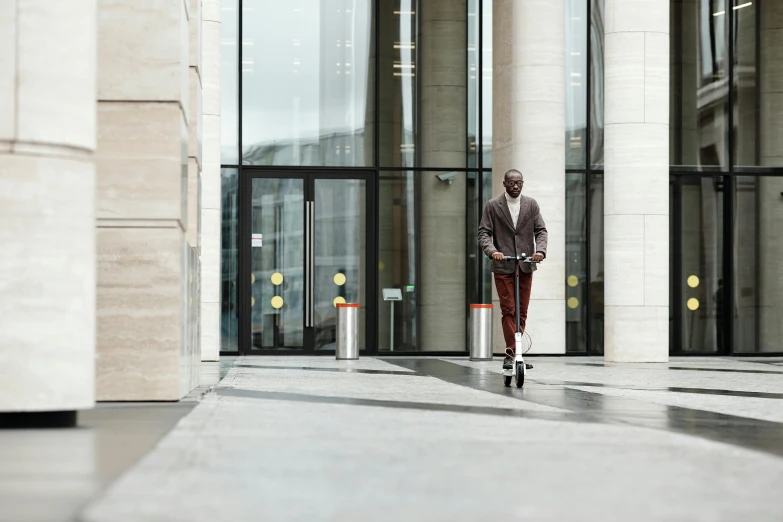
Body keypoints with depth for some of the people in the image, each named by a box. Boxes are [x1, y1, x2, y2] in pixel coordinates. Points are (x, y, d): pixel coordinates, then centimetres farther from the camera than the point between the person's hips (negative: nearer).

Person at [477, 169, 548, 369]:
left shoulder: (532, 204, 9)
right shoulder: (493, 206, 2)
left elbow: (540, 230, 4)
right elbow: (484, 233, -2)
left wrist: (540, 250, -15)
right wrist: (492, 251, -21)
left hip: (525, 266, 3)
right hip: (502, 266, -3)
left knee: (522, 312, 5)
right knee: (508, 310, -7)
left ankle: (515, 352, 12)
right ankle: (511, 351, -7)